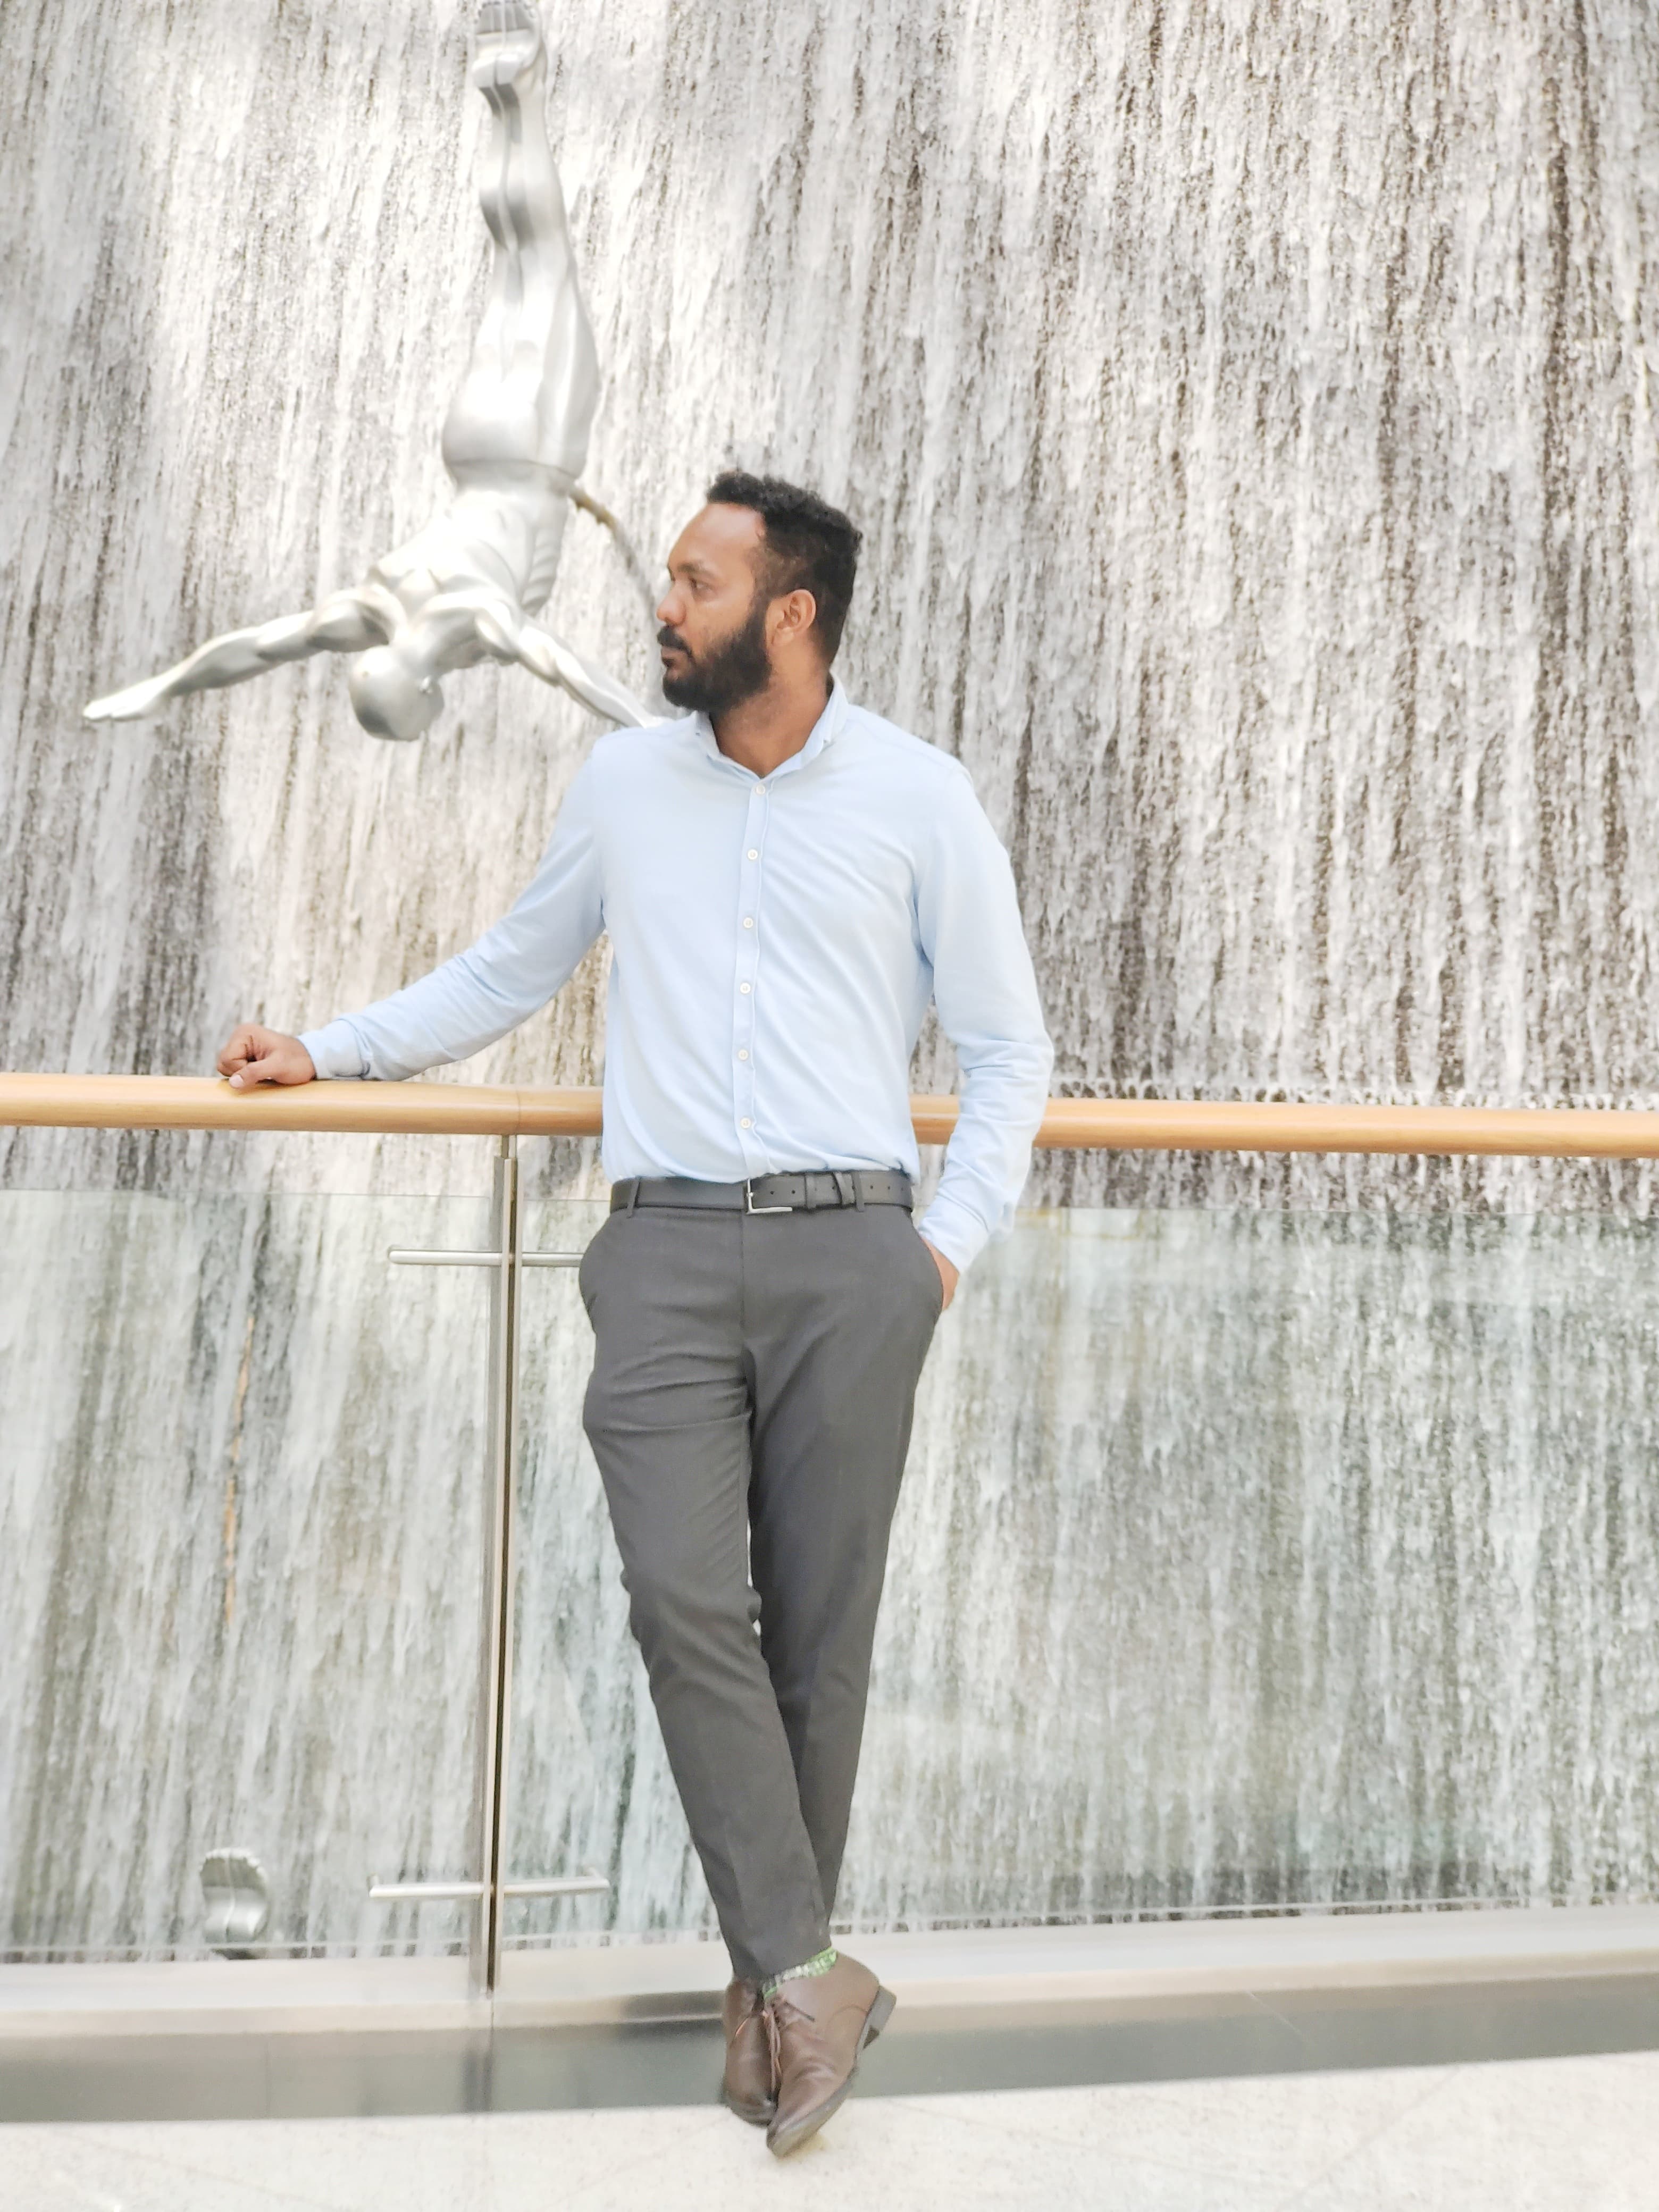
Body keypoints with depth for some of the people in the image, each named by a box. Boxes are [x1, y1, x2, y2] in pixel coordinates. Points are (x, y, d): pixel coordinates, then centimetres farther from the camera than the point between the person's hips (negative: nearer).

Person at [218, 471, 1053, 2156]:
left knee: (818, 1628, 2)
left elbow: (1006, 1045, 8)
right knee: (683, 1599, -13)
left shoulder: (917, 798, 4)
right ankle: (805, 1973, -4)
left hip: (848, 1256, -1)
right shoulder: (623, 784, 12)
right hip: (665, 1253, 2)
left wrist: (953, 1241, -1)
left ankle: (771, 1973, 17)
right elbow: (510, 970, 24)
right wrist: (333, 1051, 20)